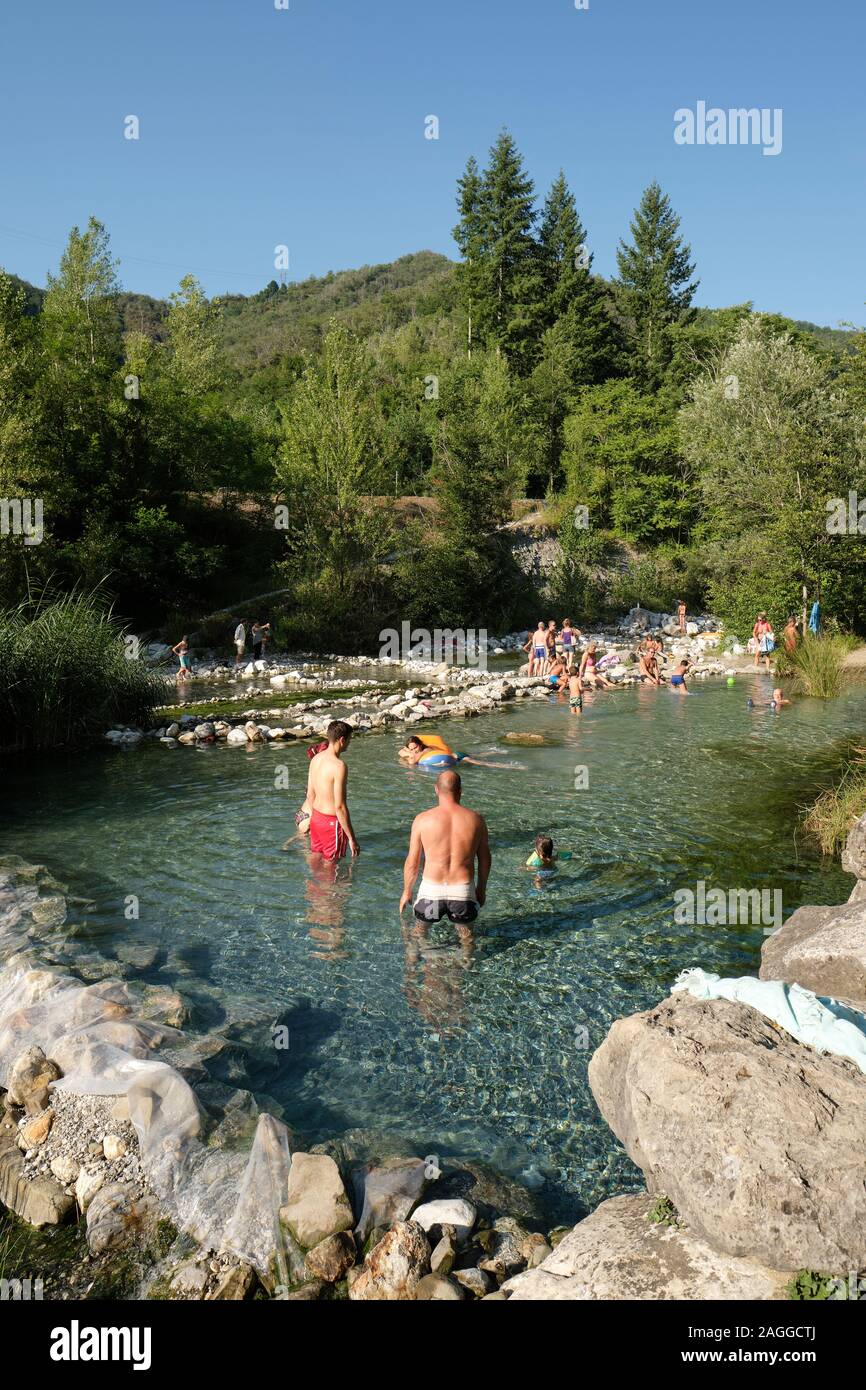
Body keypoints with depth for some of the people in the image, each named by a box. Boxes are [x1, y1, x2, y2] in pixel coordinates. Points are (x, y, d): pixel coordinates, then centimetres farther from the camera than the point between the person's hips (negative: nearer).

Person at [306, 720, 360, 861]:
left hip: (315, 818, 8)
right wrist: (351, 838, -18)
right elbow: (340, 807, -24)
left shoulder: (316, 759, 2)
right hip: (332, 822, -8)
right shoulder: (338, 766, -23)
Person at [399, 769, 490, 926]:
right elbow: (484, 859, 8)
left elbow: (412, 862, -1)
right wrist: (481, 889, 23)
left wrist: (407, 891, 14)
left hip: (431, 891, -1)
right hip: (463, 890, 1)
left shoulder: (422, 820, -6)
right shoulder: (476, 820, -2)